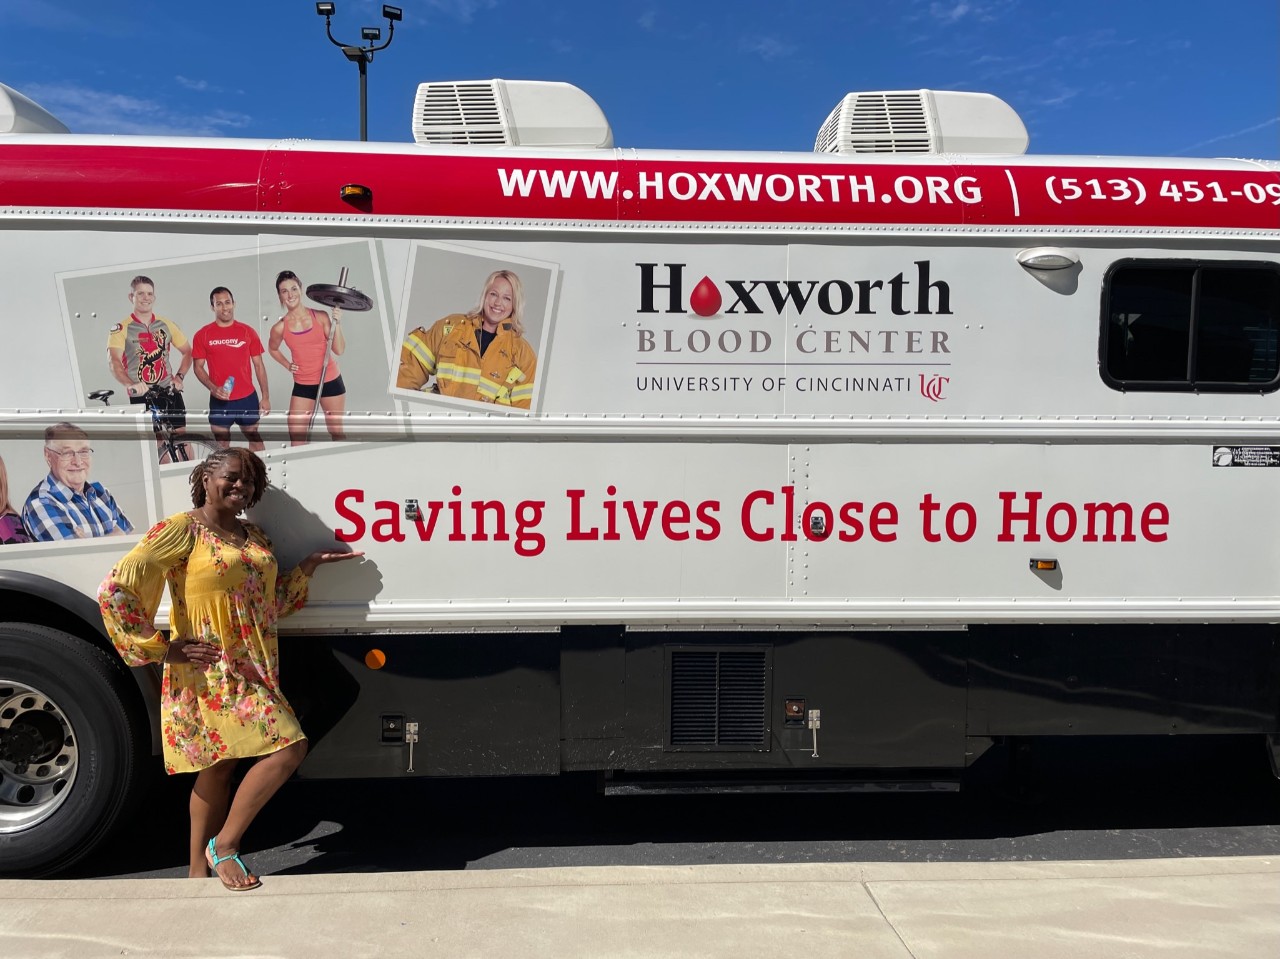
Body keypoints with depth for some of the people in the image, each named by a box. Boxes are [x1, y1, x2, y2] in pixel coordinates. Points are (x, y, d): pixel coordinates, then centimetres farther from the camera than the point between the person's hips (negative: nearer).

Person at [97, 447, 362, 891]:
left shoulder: (255, 537, 14)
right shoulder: (180, 530, -10)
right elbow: (114, 591, -14)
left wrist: (308, 566, 13)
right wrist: (162, 649, -14)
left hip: (251, 673, 8)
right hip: (211, 674, -8)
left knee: (219, 766, 14)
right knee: (288, 747, -13)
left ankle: (199, 869, 27)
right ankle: (224, 845, 3)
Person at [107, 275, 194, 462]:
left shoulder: (166, 325, 7)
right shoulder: (121, 329, -6)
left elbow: (187, 351, 16)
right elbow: (115, 362, -19)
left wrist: (179, 376, -1)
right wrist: (130, 384, -37)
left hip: (169, 392, 3)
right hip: (142, 396, -3)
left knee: (183, 440, -1)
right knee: (159, 443, -1)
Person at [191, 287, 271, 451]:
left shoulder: (248, 332, 2)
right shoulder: (203, 335, -1)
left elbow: (258, 365, 5)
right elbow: (198, 367, 2)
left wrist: (266, 396, 1)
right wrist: (213, 388, -16)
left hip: (248, 398, 1)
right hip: (219, 400, -1)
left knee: (254, 438, 14)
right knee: (222, 444, 8)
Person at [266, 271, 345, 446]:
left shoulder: (320, 317, -7)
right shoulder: (280, 328, -4)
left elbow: (339, 350, -8)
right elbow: (272, 349, 19)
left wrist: (337, 323, -17)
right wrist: (287, 365, 5)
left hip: (330, 382, -1)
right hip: (302, 386, 1)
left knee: (336, 431, 12)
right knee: (296, 440, -1)